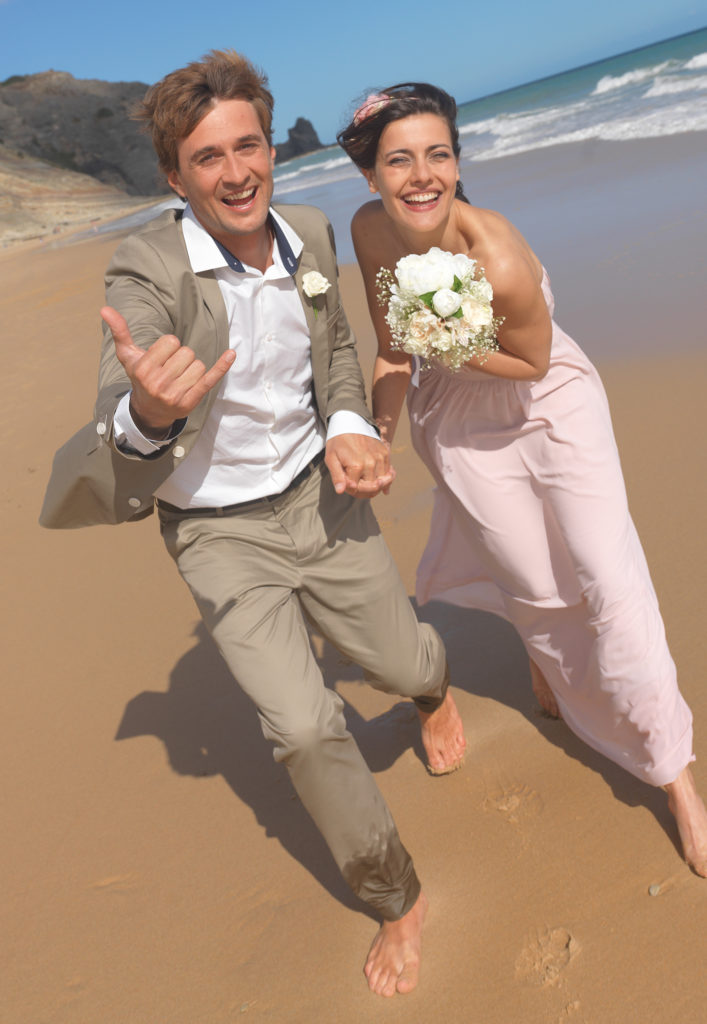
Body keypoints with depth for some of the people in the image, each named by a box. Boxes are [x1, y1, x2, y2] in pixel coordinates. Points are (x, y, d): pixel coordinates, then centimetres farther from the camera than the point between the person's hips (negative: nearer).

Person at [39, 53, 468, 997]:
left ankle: (434, 687, 58)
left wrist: (351, 428, -9)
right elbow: (117, 445, -33)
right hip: (224, 532, -3)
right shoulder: (148, 272, -23)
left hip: (321, 494, 4)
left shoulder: (310, 233, -6)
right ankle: (397, 900, 18)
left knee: (403, 663, 15)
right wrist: (149, 416, -57)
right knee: (303, 727, -10)